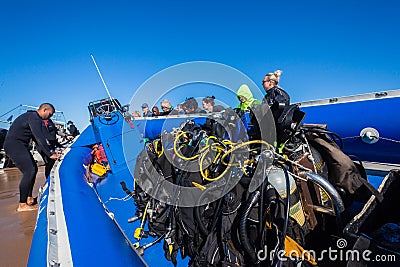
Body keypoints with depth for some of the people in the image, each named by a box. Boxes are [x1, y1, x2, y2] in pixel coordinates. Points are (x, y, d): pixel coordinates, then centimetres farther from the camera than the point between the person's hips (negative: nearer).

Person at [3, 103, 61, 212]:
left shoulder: (32, 116, 19)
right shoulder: (34, 118, -14)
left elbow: (36, 139, 21)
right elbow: (40, 138, -22)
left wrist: (49, 152, 15)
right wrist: (50, 154, -19)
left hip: (19, 145, 11)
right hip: (14, 144, -11)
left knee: (33, 169, 13)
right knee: (29, 171, -16)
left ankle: (28, 198, 21)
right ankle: (22, 205, -12)